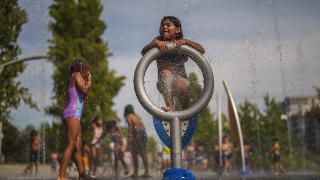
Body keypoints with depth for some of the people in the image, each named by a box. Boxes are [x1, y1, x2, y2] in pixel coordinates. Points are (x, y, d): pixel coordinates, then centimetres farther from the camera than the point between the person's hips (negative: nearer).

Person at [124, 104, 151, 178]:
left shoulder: (129, 117, 3)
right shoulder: (137, 116, 23)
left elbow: (130, 126, -11)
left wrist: (130, 136, -18)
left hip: (136, 135, -6)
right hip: (143, 134, 6)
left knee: (135, 154, -2)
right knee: (143, 154, 6)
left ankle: (136, 172, -4)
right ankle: (147, 172, 2)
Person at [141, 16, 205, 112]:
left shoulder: (180, 43, -2)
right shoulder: (159, 40, 3)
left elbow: (201, 51, -13)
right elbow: (143, 52, -12)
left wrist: (186, 42, -26)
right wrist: (155, 43, -29)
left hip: (181, 79, -1)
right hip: (164, 84, 1)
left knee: (180, 84, -32)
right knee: (166, 72, -28)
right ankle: (169, 107, -36)